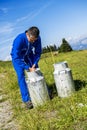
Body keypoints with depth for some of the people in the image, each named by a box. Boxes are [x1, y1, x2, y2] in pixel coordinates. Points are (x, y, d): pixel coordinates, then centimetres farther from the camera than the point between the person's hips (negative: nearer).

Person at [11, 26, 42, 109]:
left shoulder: (37, 38, -25)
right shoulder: (19, 40, -39)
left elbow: (38, 52, -10)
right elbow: (16, 58, -38)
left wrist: (34, 64, -23)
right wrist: (28, 68, -41)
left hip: (29, 55, 4)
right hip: (17, 57, -4)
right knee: (21, 76, -16)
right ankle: (26, 100, -12)